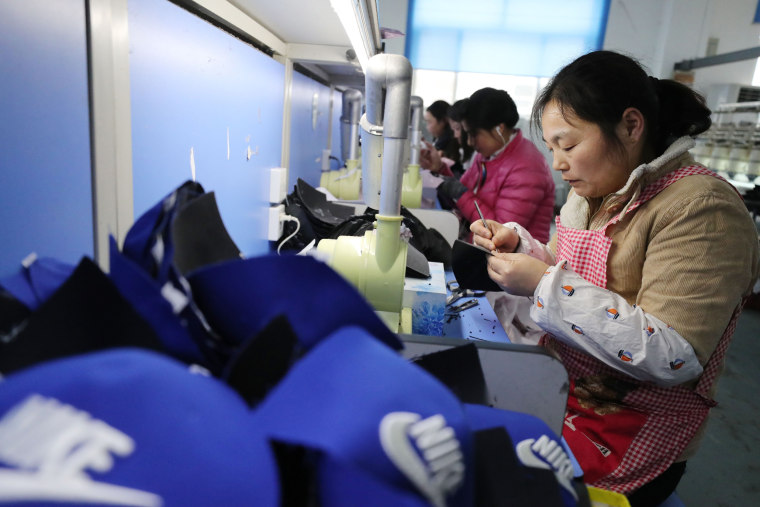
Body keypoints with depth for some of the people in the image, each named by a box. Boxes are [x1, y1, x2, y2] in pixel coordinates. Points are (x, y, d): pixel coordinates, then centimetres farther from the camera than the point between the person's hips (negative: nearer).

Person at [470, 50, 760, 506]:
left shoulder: (701, 208, -19)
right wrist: (518, 243, -1)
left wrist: (545, 286, -27)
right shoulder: (593, 192, 8)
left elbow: (672, 357, -27)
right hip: (558, 386, 7)